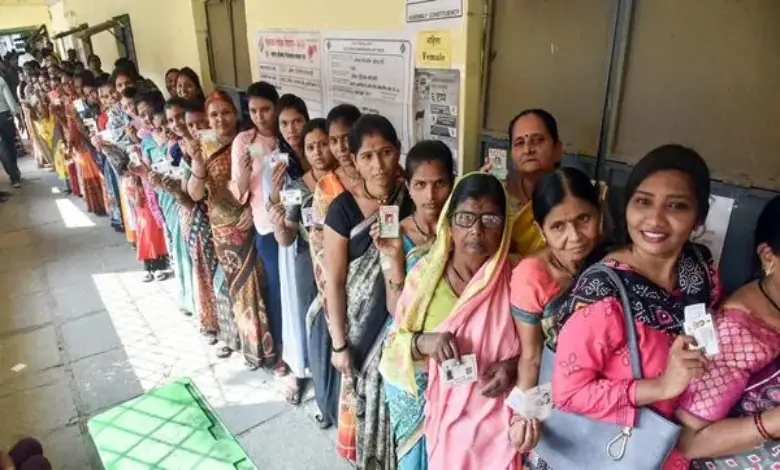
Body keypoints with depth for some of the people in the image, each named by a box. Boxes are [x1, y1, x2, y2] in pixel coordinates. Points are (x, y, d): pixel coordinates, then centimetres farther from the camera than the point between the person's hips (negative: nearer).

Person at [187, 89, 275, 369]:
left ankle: (267, 345, 18)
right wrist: (199, 166, -22)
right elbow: (195, 195, -5)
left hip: (252, 224, -2)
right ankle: (252, 345, 27)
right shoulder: (203, 148, 1)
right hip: (224, 228, 2)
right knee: (239, 286, 10)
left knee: (259, 283, 1)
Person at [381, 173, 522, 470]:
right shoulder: (426, 273, -9)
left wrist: (513, 365, -18)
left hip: (497, 419, -1)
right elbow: (395, 343, -1)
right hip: (442, 414, 1)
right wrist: (423, 342, -21)